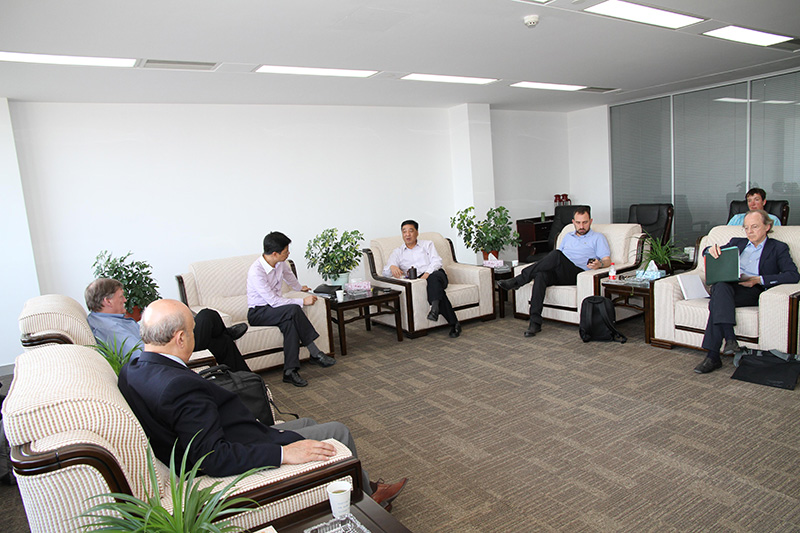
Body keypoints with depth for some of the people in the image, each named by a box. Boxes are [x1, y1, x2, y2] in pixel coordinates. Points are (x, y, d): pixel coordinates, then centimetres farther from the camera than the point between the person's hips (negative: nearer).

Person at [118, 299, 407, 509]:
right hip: (240, 459, -10)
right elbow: (215, 459, -35)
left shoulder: (132, 371, -3)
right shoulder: (179, 385, -33)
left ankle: (364, 489, 38)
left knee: (306, 423, 24)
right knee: (338, 432, 4)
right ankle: (366, 498, 31)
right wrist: (285, 453, -33)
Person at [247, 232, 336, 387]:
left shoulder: (281, 263, -2)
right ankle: (315, 354, -24)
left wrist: (300, 287, 43)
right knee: (293, 310, -32)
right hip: (258, 313, -6)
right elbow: (273, 301, -26)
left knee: (290, 322, -29)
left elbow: (288, 275, 24)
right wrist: (302, 301, -24)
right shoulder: (256, 271, -25)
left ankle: (290, 371, -28)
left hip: (276, 307, 7)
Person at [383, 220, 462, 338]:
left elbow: (436, 261, 4)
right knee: (435, 287, -35)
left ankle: (435, 307, -58)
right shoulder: (397, 252, 22)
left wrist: (426, 275, -15)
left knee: (433, 278, -38)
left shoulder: (428, 244, 21)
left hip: (435, 274, 1)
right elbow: (385, 271, 8)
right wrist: (392, 267, -18)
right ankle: (454, 323, -39)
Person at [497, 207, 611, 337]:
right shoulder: (568, 236, 31)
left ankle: (517, 281, -31)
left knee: (557, 255, -34)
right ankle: (535, 323, -36)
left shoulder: (598, 237, 15)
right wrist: (543, 264, 5)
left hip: (578, 274, -4)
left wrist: (599, 264, -22)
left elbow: (607, 261, 3)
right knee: (541, 276, -32)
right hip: (559, 275, 5)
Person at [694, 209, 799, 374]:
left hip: (753, 292, -3)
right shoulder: (737, 242, 28)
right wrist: (712, 250, -4)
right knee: (721, 286, -36)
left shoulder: (778, 248, 16)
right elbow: (706, 253, 23)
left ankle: (713, 356, -40)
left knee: (718, 300, -35)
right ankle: (729, 338, -45)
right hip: (727, 285, 3)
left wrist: (759, 280, -13)